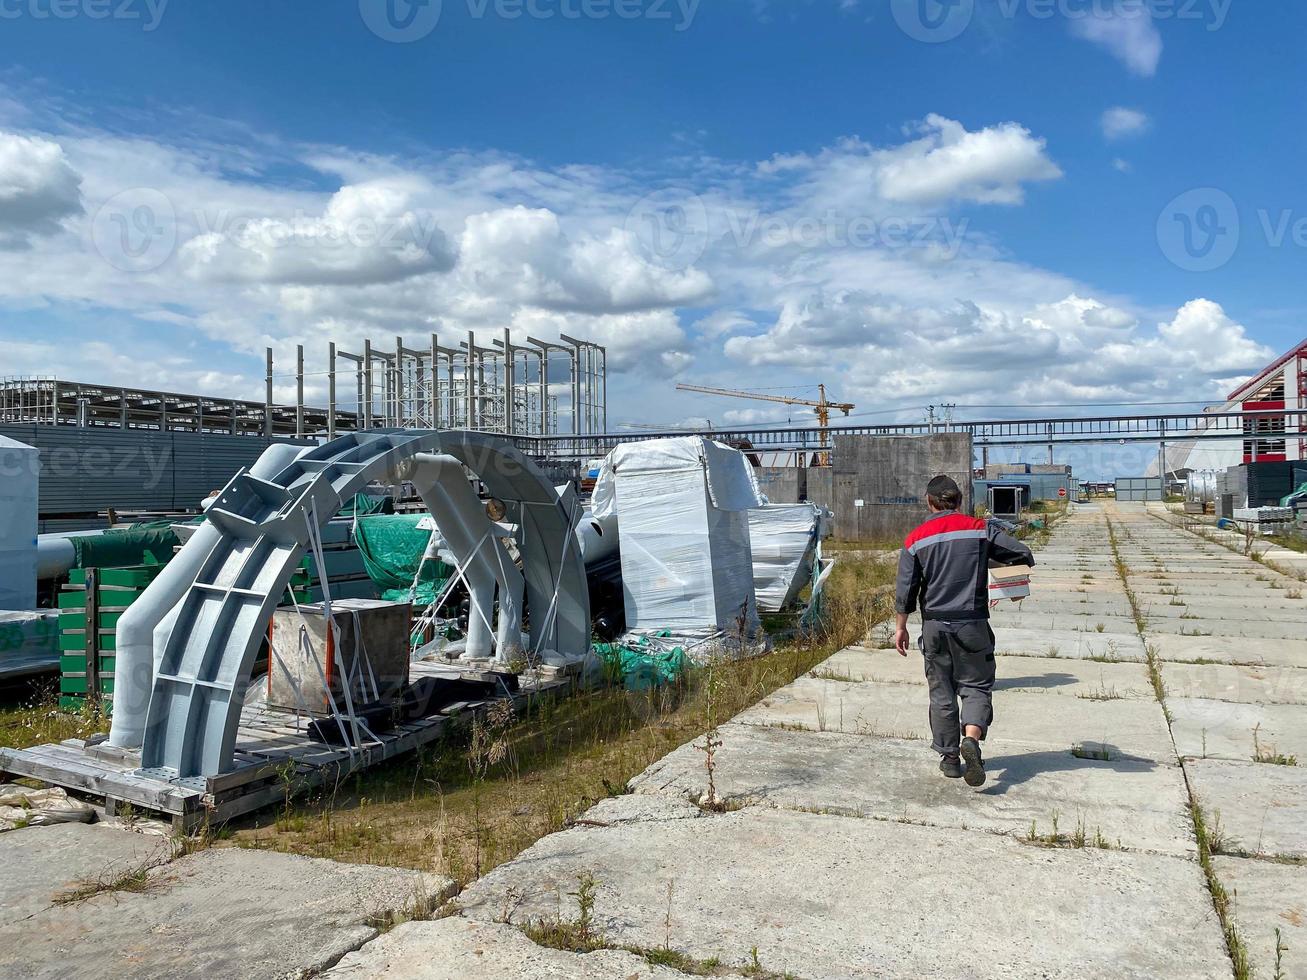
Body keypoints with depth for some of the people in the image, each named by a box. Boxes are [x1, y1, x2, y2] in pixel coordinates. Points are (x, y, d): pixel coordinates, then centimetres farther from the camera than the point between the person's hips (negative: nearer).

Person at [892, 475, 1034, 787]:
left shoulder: (916, 540, -1)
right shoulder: (981, 529, -2)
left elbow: (905, 591, -2)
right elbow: (1023, 556, -1)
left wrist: (901, 628, 9)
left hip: (934, 625, 1)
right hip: (972, 623, -1)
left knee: (941, 692, 12)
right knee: (976, 685, 9)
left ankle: (949, 757, 18)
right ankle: (971, 739, -16)